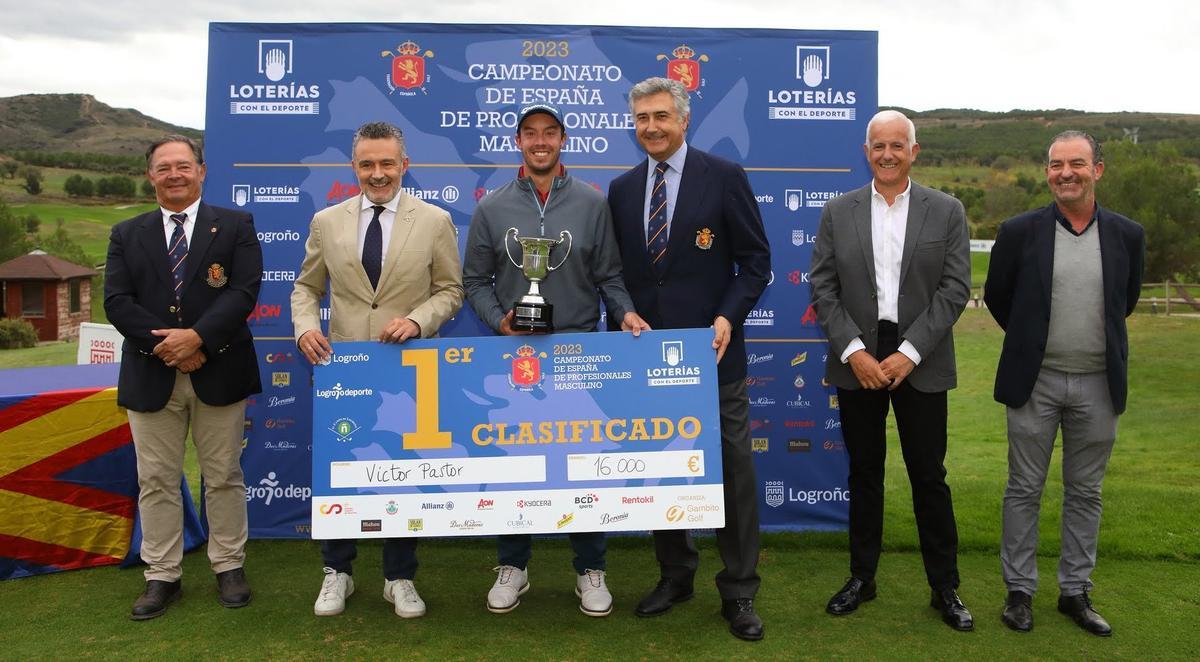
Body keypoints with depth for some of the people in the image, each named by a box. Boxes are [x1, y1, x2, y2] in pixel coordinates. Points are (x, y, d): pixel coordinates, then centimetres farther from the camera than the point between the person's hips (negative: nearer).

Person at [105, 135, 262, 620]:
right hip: (151, 374, 2)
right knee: (156, 480, 7)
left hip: (218, 371, -2)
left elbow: (244, 291, -8)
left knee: (224, 476, 7)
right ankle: (162, 576, 19)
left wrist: (197, 337, -20)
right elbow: (116, 301, 0)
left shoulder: (235, 225, 4)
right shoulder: (126, 234, 10)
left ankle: (229, 567, 20)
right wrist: (167, 344, -14)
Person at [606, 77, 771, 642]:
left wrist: (727, 318, -14)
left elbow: (756, 261, -2)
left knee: (732, 469, 2)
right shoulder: (622, 189, 11)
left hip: (712, 351, -4)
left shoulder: (725, 177, -2)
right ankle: (675, 574, 29)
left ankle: (738, 591, 16)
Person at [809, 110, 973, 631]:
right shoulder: (838, 212, 4)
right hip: (856, 361, 1)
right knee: (864, 473, 12)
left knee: (929, 476, 6)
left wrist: (909, 353, -13)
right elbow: (822, 289, 0)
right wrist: (854, 351, -11)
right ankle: (861, 577, 25)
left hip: (920, 363, -1)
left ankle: (945, 587, 20)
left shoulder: (947, 212, 2)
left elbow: (955, 289, -4)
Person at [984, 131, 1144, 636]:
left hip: (1098, 384, 2)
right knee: (1024, 489, 6)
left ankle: (1075, 591, 25)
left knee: (1085, 493, 12)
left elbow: (1126, 300, 15)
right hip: (1034, 382, -2)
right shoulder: (1020, 231, -5)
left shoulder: (1127, 234, 0)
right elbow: (997, 297, 7)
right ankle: (1019, 591, 19)